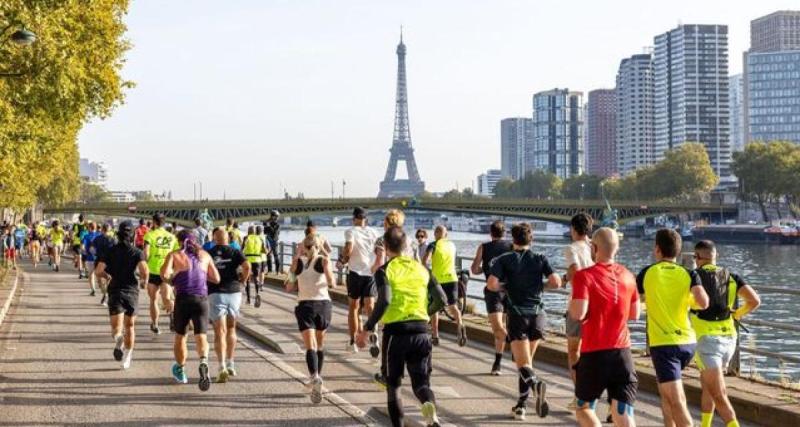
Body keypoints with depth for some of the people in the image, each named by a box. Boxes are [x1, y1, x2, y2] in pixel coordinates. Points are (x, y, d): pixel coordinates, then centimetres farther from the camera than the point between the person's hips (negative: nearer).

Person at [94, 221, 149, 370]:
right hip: (132, 292, 0)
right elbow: (145, 271, -17)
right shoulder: (137, 252, -1)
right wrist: (143, 281, 5)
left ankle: (118, 338, -41)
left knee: (116, 328, -5)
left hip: (115, 292, 0)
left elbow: (98, 271, -6)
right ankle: (127, 358, 22)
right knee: (130, 326, 18)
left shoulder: (109, 251, 2)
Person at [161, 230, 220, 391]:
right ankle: (203, 362, -37)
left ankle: (180, 371, 33)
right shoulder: (204, 254, 12)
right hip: (202, 299, 1)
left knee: (180, 336, 19)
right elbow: (216, 278, 13)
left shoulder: (174, 255, 4)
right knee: (201, 337, -7)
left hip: (183, 298, -1)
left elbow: (164, 275, -11)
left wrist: (172, 280, 10)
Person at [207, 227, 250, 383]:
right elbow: (247, 266, -12)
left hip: (215, 293, -1)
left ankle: (222, 367, -17)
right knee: (231, 329, 18)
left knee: (220, 332, -4)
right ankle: (230, 364, 24)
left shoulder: (208, 253, 5)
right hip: (234, 292, 1)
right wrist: (242, 280, 2)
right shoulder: (234, 252, 4)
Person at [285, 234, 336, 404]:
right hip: (323, 303, 1)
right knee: (320, 345, 18)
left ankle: (314, 377, -32)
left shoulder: (297, 261, 5)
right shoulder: (324, 260, 1)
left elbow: (289, 288, 7)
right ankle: (318, 376, 27)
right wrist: (332, 284, 11)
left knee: (310, 346, -10)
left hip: (305, 305, -1)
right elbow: (331, 282, -11)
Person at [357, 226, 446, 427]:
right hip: (421, 331, 3)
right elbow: (441, 299, 5)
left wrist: (367, 329, -12)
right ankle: (430, 406, -25)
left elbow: (384, 301, -18)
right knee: (421, 382, 7)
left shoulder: (384, 271, -3)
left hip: (395, 331, -3)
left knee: (393, 385, 14)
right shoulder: (422, 269, 9)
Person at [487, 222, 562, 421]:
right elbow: (556, 282, -6)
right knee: (527, 361, 17)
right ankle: (520, 406, 17)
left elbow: (491, 284, -13)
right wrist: (540, 284, 14)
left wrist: (505, 287, 8)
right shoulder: (540, 259, 3)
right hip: (538, 314, 3)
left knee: (523, 364, -6)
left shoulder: (504, 260, -1)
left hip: (518, 314, -3)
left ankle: (537, 384, -38)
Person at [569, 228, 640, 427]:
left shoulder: (584, 276, -10)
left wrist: (571, 304, 1)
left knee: (583, 407, 15)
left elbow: (578, 314, -19)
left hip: (594, 353, -4)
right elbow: (634, 314, 15)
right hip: (623, 352, 4)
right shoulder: (627, 276, 7)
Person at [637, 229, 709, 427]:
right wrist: (690, 302, 9)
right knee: (666, 391, 28)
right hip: (688, 342, 4)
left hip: (663, 343, -4)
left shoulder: (648, 272, 0)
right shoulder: (688, 274, 3)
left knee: (677, 403, -10)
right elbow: (703, 303, -12)